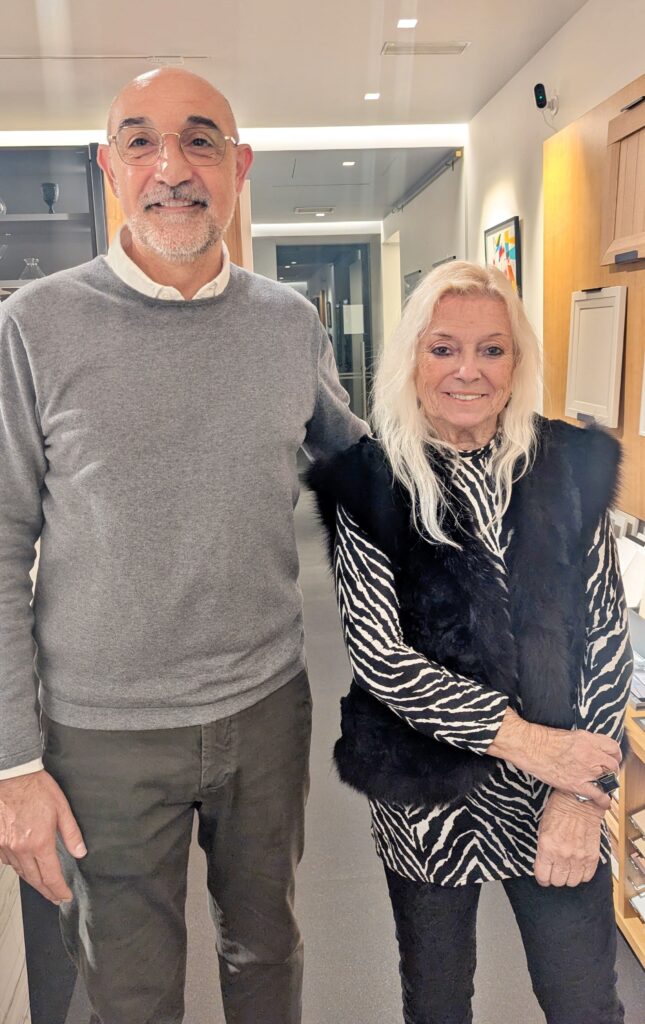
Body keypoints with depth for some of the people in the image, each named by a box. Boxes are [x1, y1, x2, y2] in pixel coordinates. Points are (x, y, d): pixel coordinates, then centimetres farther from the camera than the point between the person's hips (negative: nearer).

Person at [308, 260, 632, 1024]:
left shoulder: (571, 466, -2)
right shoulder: (371, 482, -9)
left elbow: (607, 634, -1)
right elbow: (378, 654, -13)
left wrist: (585, 791, -8)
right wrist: (523, 739, -17)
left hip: (563, 798, 2)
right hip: (429, 795, -1)